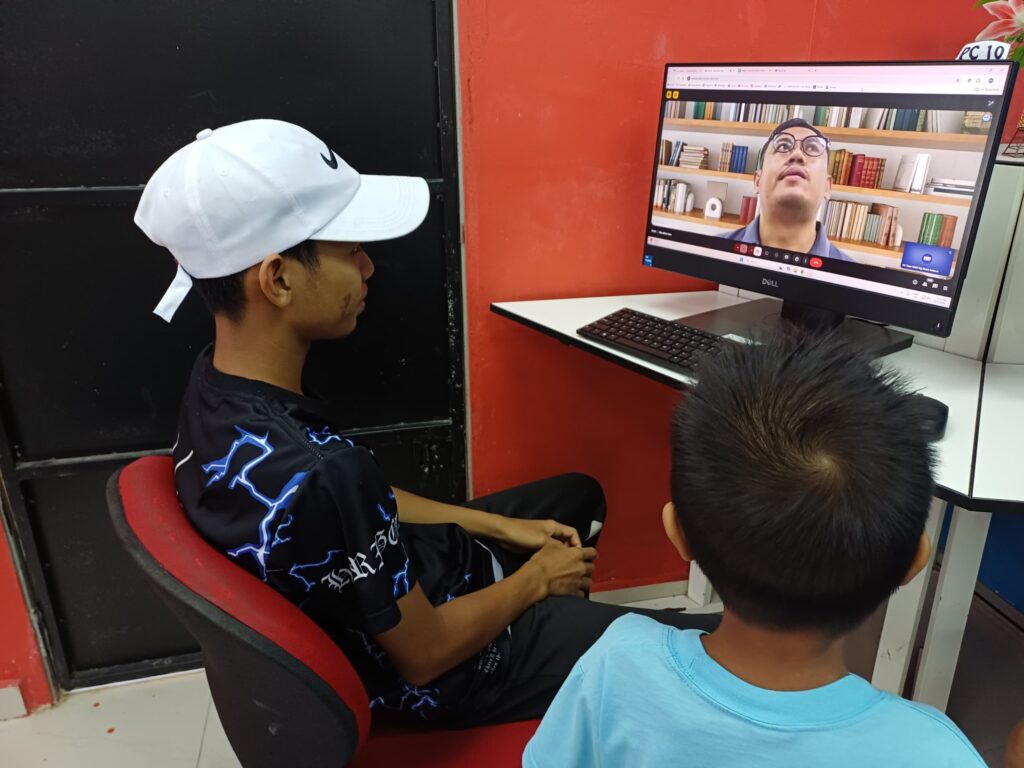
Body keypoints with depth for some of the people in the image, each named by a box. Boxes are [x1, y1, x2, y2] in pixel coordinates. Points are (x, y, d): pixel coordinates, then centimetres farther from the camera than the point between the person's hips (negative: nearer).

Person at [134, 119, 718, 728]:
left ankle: (564, 631, 42)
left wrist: (496, 526, 4)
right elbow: (425, 655, -24)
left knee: (579, 495, 25)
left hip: (394, 574, 8)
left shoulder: (220, 383, -10)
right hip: (446, 667, -7)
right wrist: (534, 580, -7)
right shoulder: (315, 477, -39)